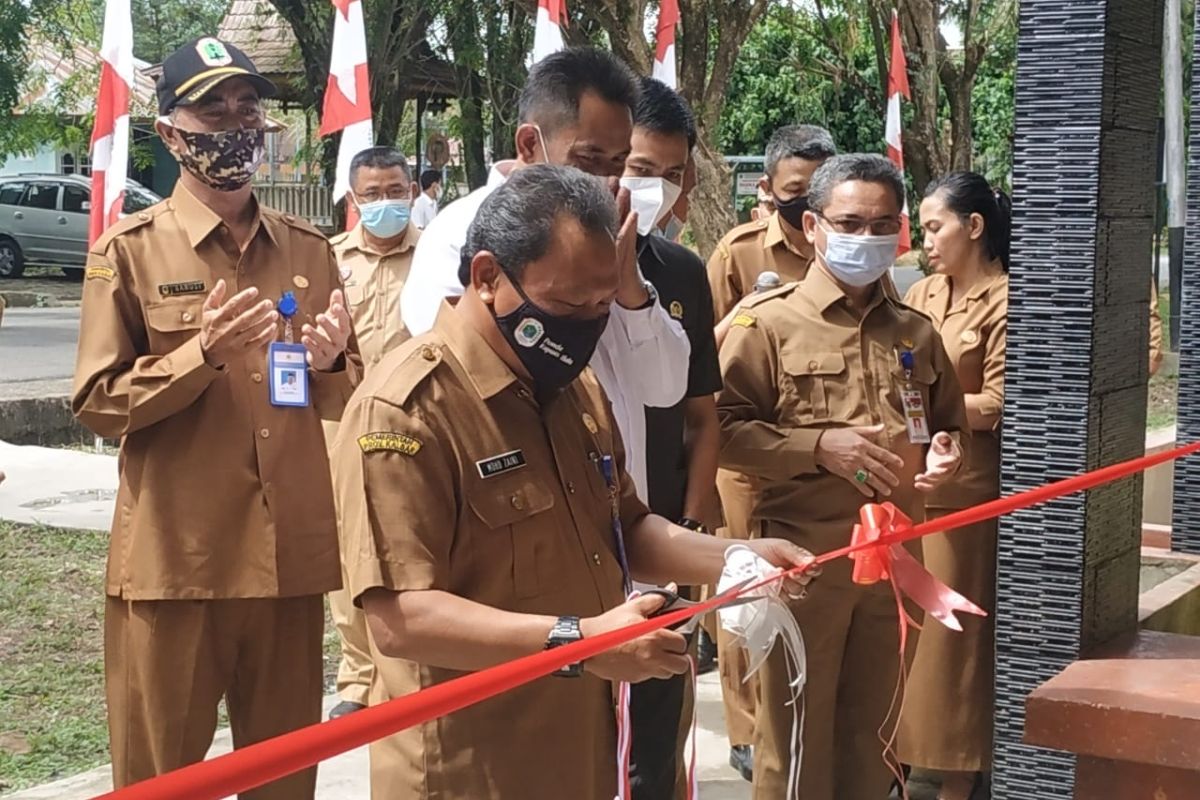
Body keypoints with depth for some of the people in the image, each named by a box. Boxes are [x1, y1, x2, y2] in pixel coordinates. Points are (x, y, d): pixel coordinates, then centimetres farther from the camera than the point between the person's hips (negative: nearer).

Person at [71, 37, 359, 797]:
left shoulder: (309, 248, 9)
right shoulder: (129, 248, -2)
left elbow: (346, 393, 15)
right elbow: (97, 402, -5)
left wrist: (330, 360, -7)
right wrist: (203, 353, -19)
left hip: (292, 552, 4)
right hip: (174, 557, -3)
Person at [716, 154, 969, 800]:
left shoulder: (916, 333, 12)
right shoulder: (768, 321, -4)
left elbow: (950, 423, 23)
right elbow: (723, 429, -10)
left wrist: (946, 451, 0)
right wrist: (818, 445, -19)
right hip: (800, 554, -5)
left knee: (868, 729, 16)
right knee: (796, 733, 5)